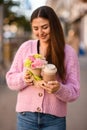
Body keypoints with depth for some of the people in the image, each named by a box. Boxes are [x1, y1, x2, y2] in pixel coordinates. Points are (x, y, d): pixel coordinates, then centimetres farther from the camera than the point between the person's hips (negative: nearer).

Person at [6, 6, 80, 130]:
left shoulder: (68, 52, -4)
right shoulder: (26, 47, 0)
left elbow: (74, 92, -4)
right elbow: (10, 79, 4)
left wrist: (59, 89, -24)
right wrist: (23, 79, -16)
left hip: (54, 119, -1)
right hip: (26, 116, 1)